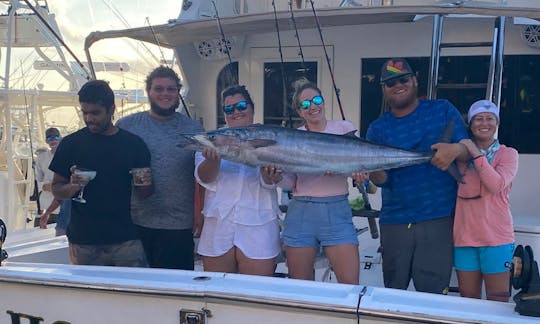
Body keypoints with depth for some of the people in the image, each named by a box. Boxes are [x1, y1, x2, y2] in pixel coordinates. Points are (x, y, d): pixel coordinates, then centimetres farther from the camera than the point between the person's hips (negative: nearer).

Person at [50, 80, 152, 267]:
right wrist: (73, 186, -14)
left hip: (126, 239, 0)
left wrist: (144, 183, -11)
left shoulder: (133, 143, 5)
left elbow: (145, 193, 11)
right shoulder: (71, 143, 5)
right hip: (83, 242, 0)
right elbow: (56, 190, 7)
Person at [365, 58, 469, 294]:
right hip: (394, 221, 2)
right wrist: (371, 171, -24)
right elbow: (382, 179, 0)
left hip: (438, 219, -2)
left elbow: (469, 152, 2)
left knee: (433, 294, -3)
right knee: (392, 292, 12)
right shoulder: (378, 128, 7)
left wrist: (456, 150, -22)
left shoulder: (443, 111, 5)